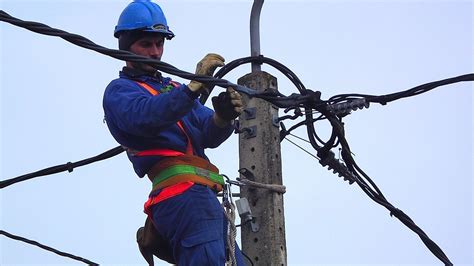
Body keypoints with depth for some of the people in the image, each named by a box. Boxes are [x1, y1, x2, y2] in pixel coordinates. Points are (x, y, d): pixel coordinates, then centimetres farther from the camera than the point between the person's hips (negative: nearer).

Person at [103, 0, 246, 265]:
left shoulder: (174, 88, 28)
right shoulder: (119, 90, 7)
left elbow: (209, 136, 13)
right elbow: (145, 118, -18)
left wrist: (223, 117, -10)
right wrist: (194, 88, -27)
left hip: (203, 194, 8)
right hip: (185, 191, -8)